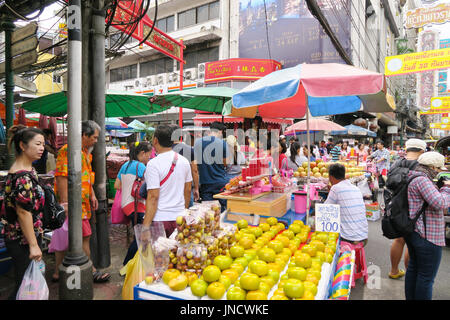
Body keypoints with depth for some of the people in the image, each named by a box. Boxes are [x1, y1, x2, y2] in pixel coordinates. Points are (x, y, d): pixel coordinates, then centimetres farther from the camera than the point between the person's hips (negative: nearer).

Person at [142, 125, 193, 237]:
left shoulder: (153, 164, -13)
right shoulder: (184, 161, 4)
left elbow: (153, 197, -17)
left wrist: (145, 228, -13)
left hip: (159, 219, -5)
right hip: (179, 219, 5)